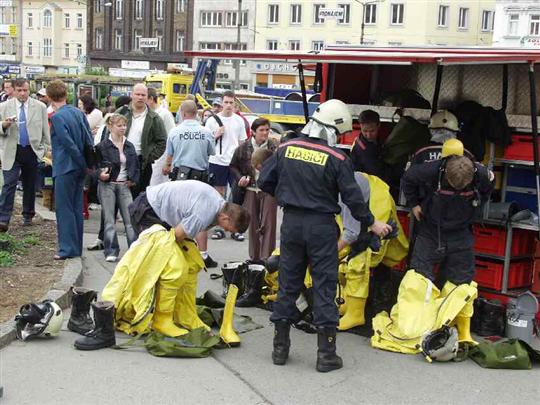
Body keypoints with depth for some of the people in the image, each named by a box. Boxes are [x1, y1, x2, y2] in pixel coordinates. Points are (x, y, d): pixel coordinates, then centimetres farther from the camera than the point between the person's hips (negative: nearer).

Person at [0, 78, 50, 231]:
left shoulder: (40, 107, 3)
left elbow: (45, 131, 9)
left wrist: (46, 149, 7)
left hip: (33, 151, 1)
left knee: (30, 185, 10)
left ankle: (28, 216, 24)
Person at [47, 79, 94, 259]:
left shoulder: (57, 117, -15)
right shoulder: (78, 113, 7)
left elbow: (69, 144, -18)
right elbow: (89, 140, 6)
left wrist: (84, 164, -9)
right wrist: (89, 164, 8)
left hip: (65, 168, -7)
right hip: (80, 168, 7)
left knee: (64, 209, -1)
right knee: (77, 208, 12)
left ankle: (68, 248, -1)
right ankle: (77, 247, 19)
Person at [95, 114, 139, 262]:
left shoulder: (129, 146, 11)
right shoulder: (102, 146, -3)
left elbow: (136, 165, 17)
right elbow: (96, 164, -3)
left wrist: (133, 179, 4)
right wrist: (100, 174, -21)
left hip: (124, 186, 3)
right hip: (107, 185, -3)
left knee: (130, 218, -1)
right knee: (109, 220, 0)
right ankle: (111, 251, 5)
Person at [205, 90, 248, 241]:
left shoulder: (239, 120, 7)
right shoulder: (212, 120, 2)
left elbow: (242, 143, 12)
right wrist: (217, 135, -11)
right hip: (217, 162, -1)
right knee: (219, 193, 5)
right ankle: (219, 227, 13)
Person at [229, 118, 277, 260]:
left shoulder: (274, 148, -5)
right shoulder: (243, 148, 2)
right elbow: (233, 166, 13)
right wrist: (240, 178, -3)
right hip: (250, 190, 2)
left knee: (268, 224, -3)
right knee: (253, 225, 10)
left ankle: (267, 257, 2)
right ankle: (254, 257, 21)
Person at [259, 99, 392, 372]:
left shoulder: (286, 149, -1)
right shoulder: (337, 159, -11)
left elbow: (265, 182, 5)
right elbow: (352, 197, -9)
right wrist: (372, 223, 6)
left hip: (291, 222, 4)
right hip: (321, 226, -4)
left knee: (288, 283, 12)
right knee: (324, 286, 4)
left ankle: (280, 347, 19)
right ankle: (326, 354, 8)